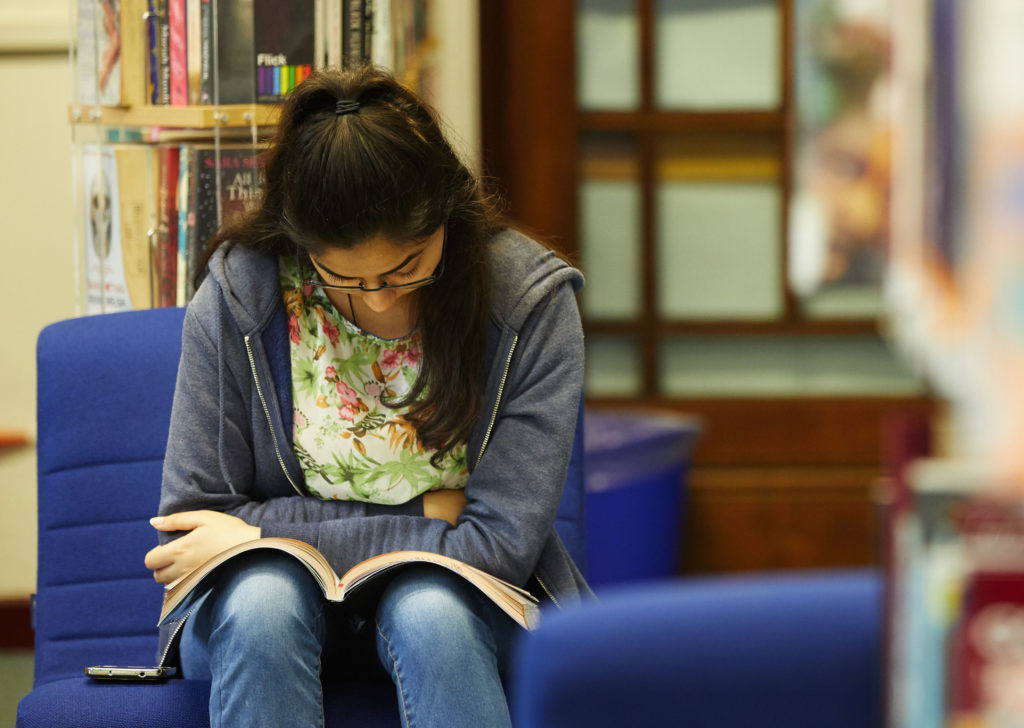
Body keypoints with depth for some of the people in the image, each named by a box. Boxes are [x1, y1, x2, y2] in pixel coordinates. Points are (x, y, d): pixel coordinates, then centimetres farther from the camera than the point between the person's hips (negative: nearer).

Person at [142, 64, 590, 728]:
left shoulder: (531, 299, -13)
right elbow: (188, 524, -8)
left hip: (451, 593, -1)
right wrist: (419, 518, -12)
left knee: (428, 613, -35)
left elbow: (500, 543, -15)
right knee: (261, 601, -34)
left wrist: (264, 537, -16)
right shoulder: (240, 294, -11)